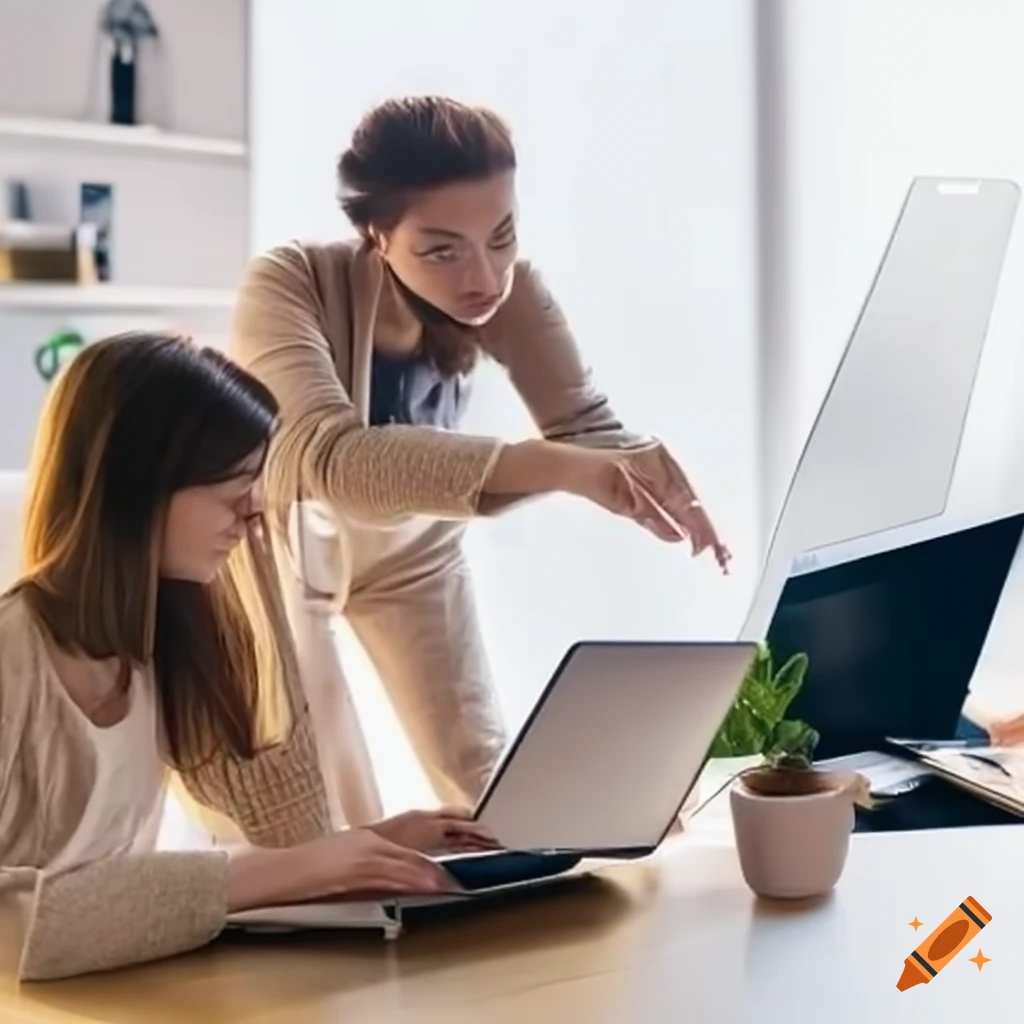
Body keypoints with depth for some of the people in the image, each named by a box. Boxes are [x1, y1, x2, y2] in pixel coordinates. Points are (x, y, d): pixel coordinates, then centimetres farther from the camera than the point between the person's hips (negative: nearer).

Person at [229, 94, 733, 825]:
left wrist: (648, 480, -52)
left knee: (483, 774, 7)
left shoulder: (507, 290, -25)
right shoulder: (289, 286, -37)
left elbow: (591, 431, -27)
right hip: (278, 540, -3)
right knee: (329, 818, -5)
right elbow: (328, 456, -53)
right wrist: (560, 467, -65)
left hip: (407, 543, 3)